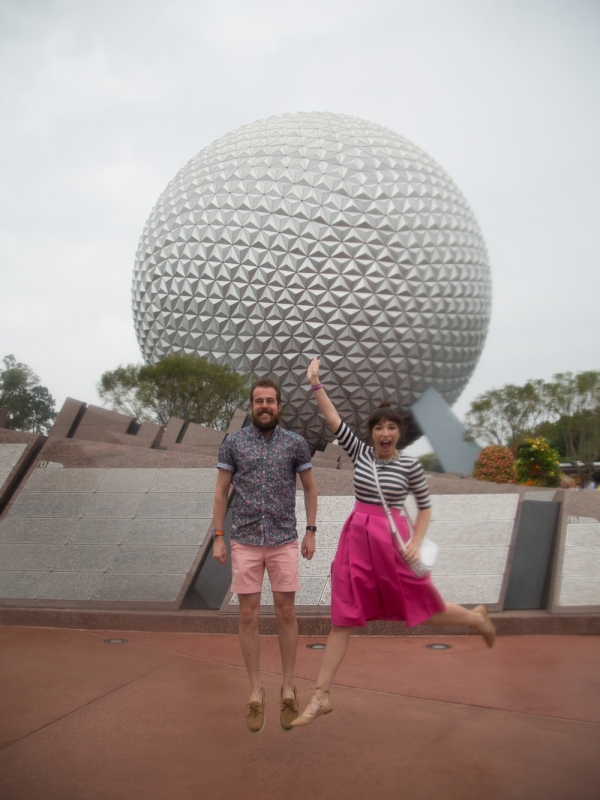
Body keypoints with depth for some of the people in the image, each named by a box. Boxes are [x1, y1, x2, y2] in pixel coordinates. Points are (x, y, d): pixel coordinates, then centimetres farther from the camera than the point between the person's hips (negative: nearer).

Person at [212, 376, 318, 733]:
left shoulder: (296, 443, -1)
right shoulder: (233, 443, -1)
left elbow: (310, 488, 8)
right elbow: (221, 492, 3)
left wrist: (311, 533, 3)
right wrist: (218, 538, -1)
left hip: (284, 542, 0)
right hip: (245, 543, 0)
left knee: (286, 614, 6)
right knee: (249, 616, 5)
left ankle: (288, 688, 24)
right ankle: (256, 692, 21)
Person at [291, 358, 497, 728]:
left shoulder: (410, 465, -4)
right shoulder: (360, 452, 3)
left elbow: (426, 506, 5)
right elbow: (334, 420, -4)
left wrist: (417, 542, -7)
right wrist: (316, 384, -9)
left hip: (392, 540, -2)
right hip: (356, 538, 2)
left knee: (427, 609, 10)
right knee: (342, 619, 4)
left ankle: (477, 618, 43)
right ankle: (321, 697, 14)